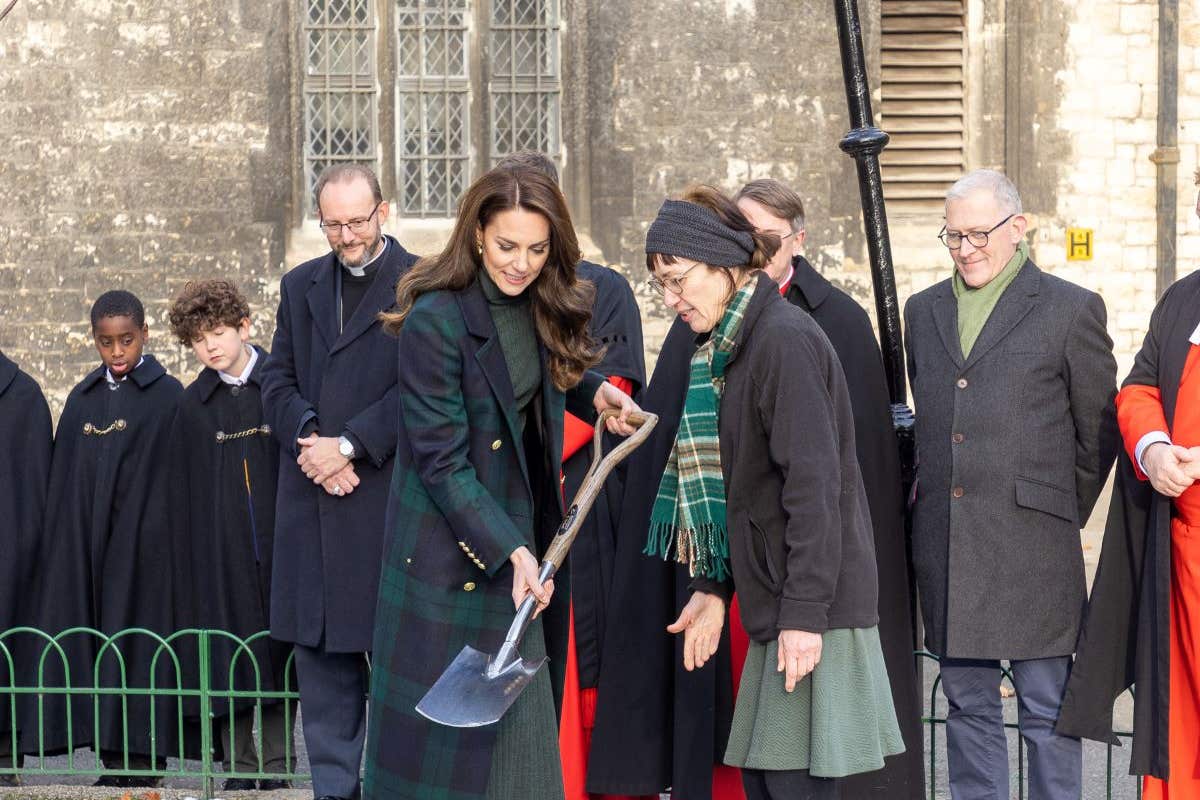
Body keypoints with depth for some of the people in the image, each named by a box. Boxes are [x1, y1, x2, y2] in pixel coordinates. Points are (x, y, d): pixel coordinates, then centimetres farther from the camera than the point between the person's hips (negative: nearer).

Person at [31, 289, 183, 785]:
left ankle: (142, 757, 1)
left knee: (137, 644, -4)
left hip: (144, 542, -5)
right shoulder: (82, 399, 13)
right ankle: (115, 758, 8)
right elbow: (63, 482, 13)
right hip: (85, 543, 5)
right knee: (93, 644, 3)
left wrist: (162, 536, -10)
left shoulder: (167, 396, -1)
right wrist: (59, 546, 6)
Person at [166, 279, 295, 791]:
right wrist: (193, 553, 2)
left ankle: (275, 763, 10)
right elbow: (185, 494, 9)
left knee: (279, 652, 2)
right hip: (221, 549, 2)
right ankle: (240, 763, 10)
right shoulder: (194, 405, 7)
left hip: (280, 538, -1)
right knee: (231, 652, 2)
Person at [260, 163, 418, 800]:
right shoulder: (300, 285, 15)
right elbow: (277, 381, 12)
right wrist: (310, 437, -7)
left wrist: (350, 446, -14)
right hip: (312, 501, 5)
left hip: (389, 494, -5)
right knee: (320, 652, 8)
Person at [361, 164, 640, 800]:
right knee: (443, 728, 1)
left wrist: (593, 391, 1)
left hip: (517, 529, 6)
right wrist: (511, 550, -25)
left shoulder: (541, 307, 2)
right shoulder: (436, 319, -19)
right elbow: (441, 461, -19)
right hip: (449, 547, -6)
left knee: (517, 729, 9)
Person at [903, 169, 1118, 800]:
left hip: (1031, 549, -4)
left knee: (1047, 711, 1)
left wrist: (1060, 515, 5)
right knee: (967, 704, 11)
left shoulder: (1072, 309, 0)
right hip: (943, 545, 5)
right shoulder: (923, 311, 14)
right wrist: (932, 488, 12)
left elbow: (1098, 432, 4)